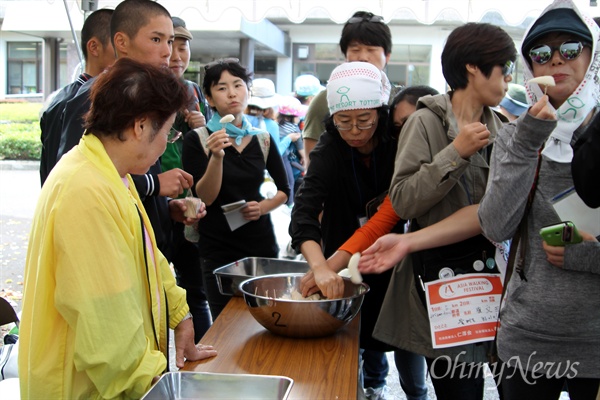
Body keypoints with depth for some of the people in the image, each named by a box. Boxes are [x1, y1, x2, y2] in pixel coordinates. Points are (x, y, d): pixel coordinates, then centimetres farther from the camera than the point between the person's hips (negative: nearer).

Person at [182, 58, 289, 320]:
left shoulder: (262, 139, 6)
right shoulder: (197, 140, -3)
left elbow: (284, 190, 14)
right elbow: (205, 198, -11)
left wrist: (263, 207, -5)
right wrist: (217, 157, -25)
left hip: (262, 242, 3)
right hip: (218, 247, -3)